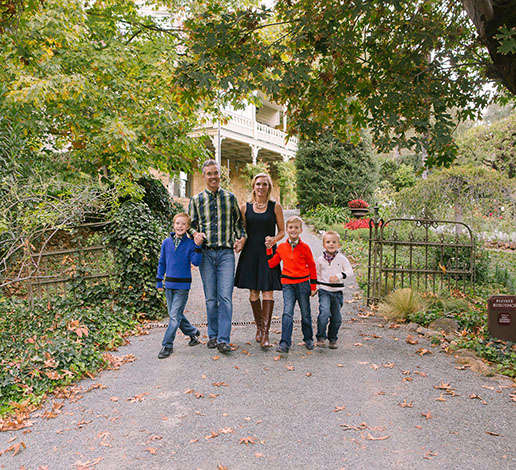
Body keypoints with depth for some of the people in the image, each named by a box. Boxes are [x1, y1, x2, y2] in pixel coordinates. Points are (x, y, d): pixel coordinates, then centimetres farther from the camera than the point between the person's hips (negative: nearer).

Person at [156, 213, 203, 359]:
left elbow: (195, 262, -15)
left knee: (175, 316, -6)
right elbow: (162, 263, 12)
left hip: (183, 286, -4)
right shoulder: (166, 242, 5)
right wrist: (159, 281, 11)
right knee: (175, 315, 13)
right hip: (169, 284, 5)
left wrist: (198, 246, -23)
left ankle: (167, 345, 6)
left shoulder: (190, 243, -5)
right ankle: (193, 332, 34)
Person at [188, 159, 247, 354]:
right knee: (210, 298, 6)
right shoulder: (196, 200, 10)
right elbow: (191, 224, 13)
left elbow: (238, 221, 17)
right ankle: (213, 335, 20)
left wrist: (242, 238, 0)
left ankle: (223, 340, -6)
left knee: (225, 297, -9)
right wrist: (196, 234, -9)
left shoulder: (230, 197, 11)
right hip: (206, 253, 1)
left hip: (226, 252, -1)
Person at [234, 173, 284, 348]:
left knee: (268, 291, -7)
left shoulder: (275, 207, 4)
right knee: (253, 292, 7)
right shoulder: (245, 207, 8)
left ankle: (265, 333, -3)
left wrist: (274, 239, -11)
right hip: (250, 252, 2)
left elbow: (282, 231, 7)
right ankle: (259, 327, 25)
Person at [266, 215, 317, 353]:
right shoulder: (281, 247, 4)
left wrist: (313, 286, 3)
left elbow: (312, 266, 3)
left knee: (306, 314, 11)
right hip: (287, 285, 1)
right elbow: (272, 263, 8)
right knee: (287, 313, -9)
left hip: (303, 283, -1)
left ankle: (308, 339, 30)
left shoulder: (304, 247, -3)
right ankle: (285, 343, -6)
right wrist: (269, 249, -1)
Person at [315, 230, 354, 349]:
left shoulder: (342, 258, 0)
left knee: (336, 318, 7)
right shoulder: (320, 259, 2)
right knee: (324, 313, -21)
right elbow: (316, 274, 13)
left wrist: (339, 276, -19)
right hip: (324, 291, -1)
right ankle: (321, 337, -8)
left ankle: (333, 339, 25)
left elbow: (350, 271, -3)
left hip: (337, 291, 2)